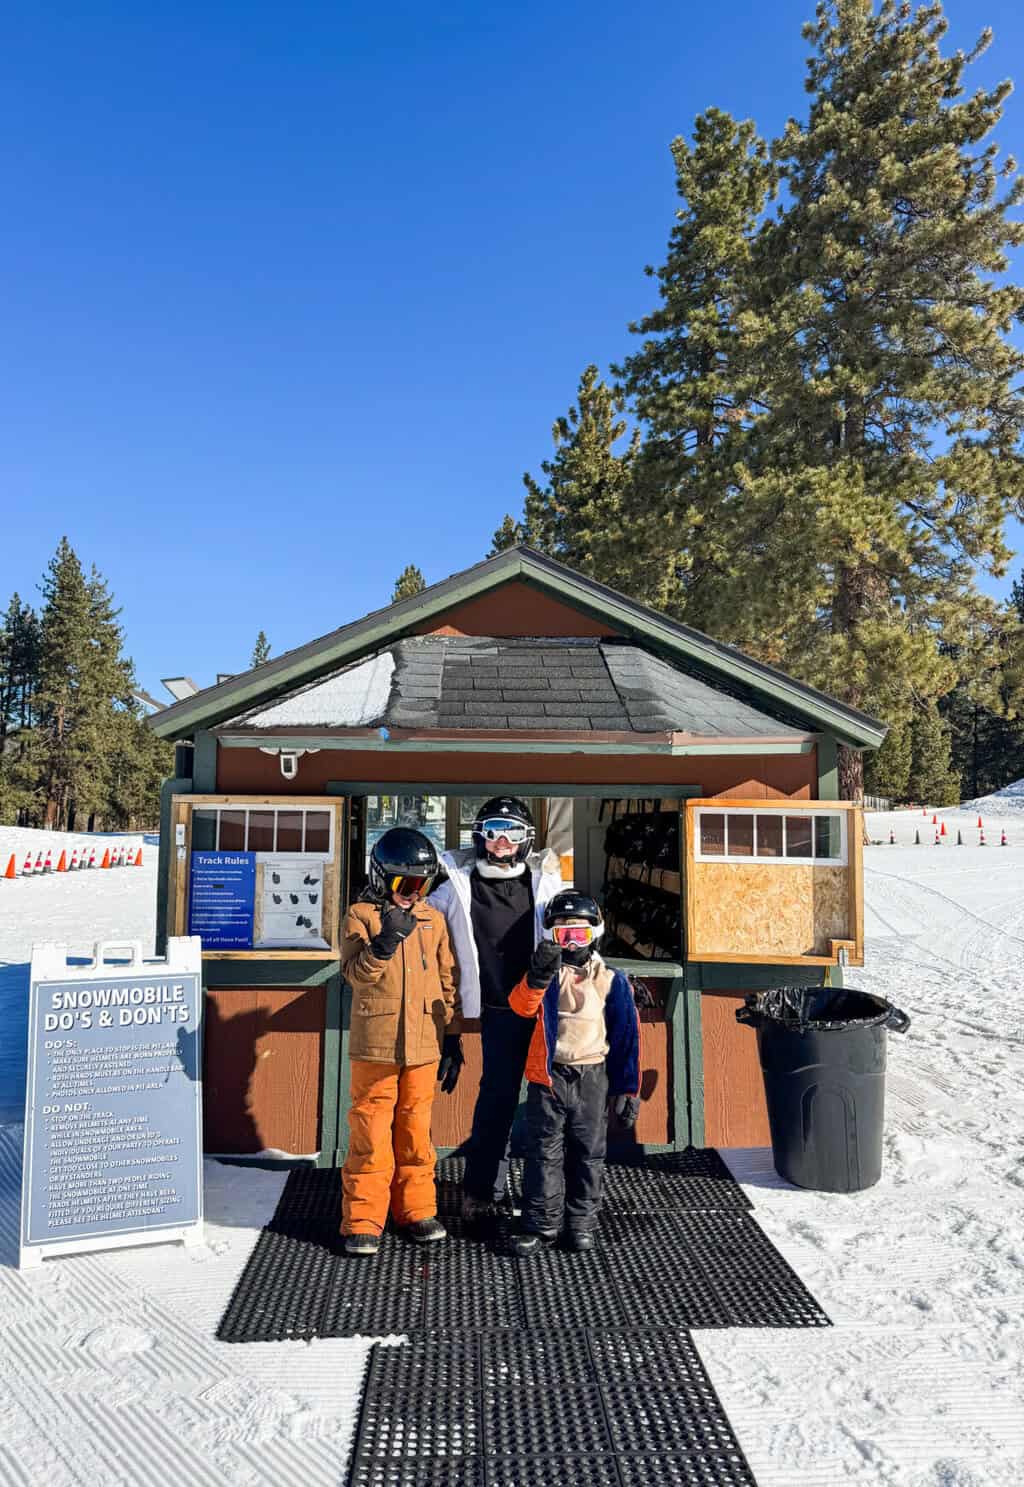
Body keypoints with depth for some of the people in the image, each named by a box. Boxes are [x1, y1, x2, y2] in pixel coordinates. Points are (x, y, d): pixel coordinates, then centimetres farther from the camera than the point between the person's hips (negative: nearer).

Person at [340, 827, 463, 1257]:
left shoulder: (434, 920, 8)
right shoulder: (360, 916, -2)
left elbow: (448, 983, 12)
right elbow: (356, 974, -14)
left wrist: (452, 1039, 11)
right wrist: (384, 942, -30)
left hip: (424, 1046, 3)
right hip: (375, 1046, -3)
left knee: (415, 1131, 12)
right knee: (371, 1134, 2)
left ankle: (416, 1210, 26)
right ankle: (363, 1221, 13)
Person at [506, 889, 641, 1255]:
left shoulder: (610, 980, 0)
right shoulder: (546, 974, 1)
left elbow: (627, 1037, 3)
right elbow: (522, 1005, -19)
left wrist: (627, 1090, 1)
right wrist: (538, 974, -38)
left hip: (592, 1078, 1)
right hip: (548, 1077, 0)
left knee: (588, 1155, 11)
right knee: (544, 1154, 4)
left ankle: (581, 1223, 25)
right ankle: (539, 1224, 15)